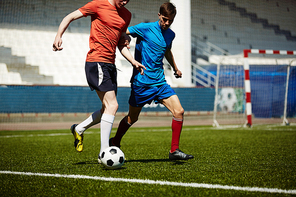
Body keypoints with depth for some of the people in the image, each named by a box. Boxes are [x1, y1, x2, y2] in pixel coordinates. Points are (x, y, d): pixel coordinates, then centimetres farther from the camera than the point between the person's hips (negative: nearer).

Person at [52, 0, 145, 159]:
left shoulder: (126, 15, 15)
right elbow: (70, 17, -2)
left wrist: (133, 61, 7)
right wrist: (58, 35, -17)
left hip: (110, 64, 8)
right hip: (96, 62, -8)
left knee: (108, 108, 12)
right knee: (112, 106, -15)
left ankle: (79, 129, 32)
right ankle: (104, 151, -11)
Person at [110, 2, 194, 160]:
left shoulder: (170, 35, 10)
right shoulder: (145, 28, -10)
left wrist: (175, 68, 37)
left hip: (160, 82, 5)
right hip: (141, 82, -5)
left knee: (179, 111, -11)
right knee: (132, 118, 8)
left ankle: (174, 150, -2)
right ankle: (115, 143, 34)